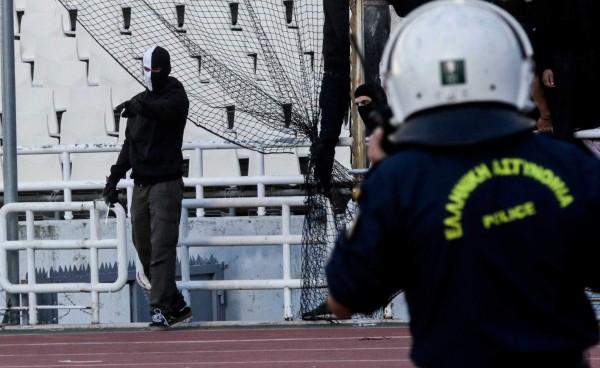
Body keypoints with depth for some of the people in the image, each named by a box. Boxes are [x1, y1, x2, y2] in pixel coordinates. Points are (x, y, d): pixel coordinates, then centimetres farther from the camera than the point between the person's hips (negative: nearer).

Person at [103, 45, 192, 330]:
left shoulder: (175, 96, -5)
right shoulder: (140, 101, 16)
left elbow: (165, 109, -29)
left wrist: (141, 107, -48)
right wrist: (115, 176, 14)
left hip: (166, 183, -7)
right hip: (141, 184, 7)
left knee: (162, 248, -14)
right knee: (144, 250, 8)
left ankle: (161, 310, -16)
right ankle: (177, 305, 16)